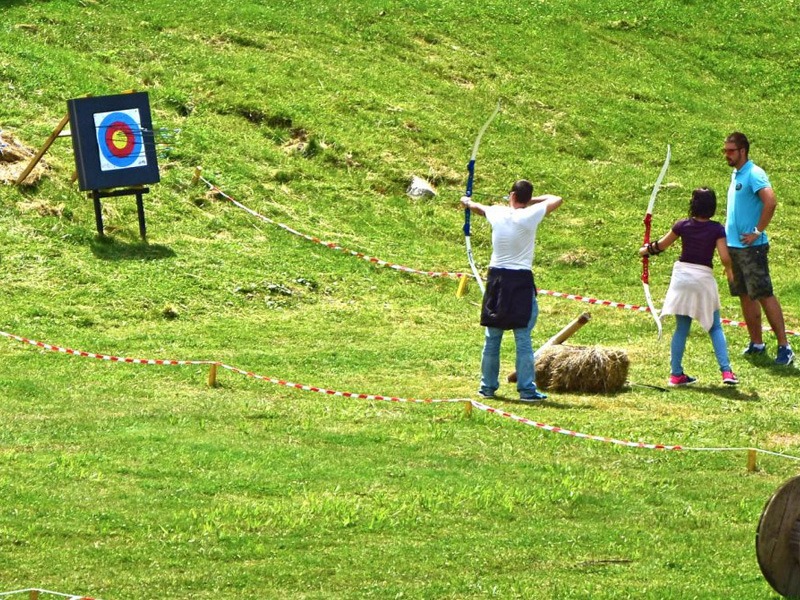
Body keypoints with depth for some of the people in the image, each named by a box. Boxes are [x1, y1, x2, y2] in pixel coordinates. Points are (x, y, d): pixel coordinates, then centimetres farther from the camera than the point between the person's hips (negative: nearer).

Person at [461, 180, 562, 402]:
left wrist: (468, 202, 48)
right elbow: (556, 200, 3)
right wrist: (532, 200, 14)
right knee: (523, 340, -3)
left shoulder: (497, 213, 1)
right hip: (521, 282, -4)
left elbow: (479, 207, 26)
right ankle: (527, 390, -3)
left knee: (492, 338, 11)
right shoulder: (529, 216, -11)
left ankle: (487, 387, 19)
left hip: (496, 279, 4)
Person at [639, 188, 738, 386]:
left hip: (682, 274, 2)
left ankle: (676, 373, 12)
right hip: (704, 277, -2)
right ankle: (726, 371, -3)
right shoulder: (717, 229, -8)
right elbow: (725, 258, -13)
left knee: (681, 329, 10)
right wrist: (729, 271, 9)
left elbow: (661, 245, 11)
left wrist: (646, 249, 31)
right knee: (715, 328, 7)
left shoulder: (682, 225, -1)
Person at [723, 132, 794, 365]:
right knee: (745, 296, 11)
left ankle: (784, 346, -7)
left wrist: (758, 231, -23)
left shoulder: (754, 174, -14)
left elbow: (770, 201, -28)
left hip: (751, 247, -9)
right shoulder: (736, 175, 14)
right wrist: (729, 232, 16)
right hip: (734, 245, 9)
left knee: (764, 295, -9)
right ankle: (756, 343, 18)